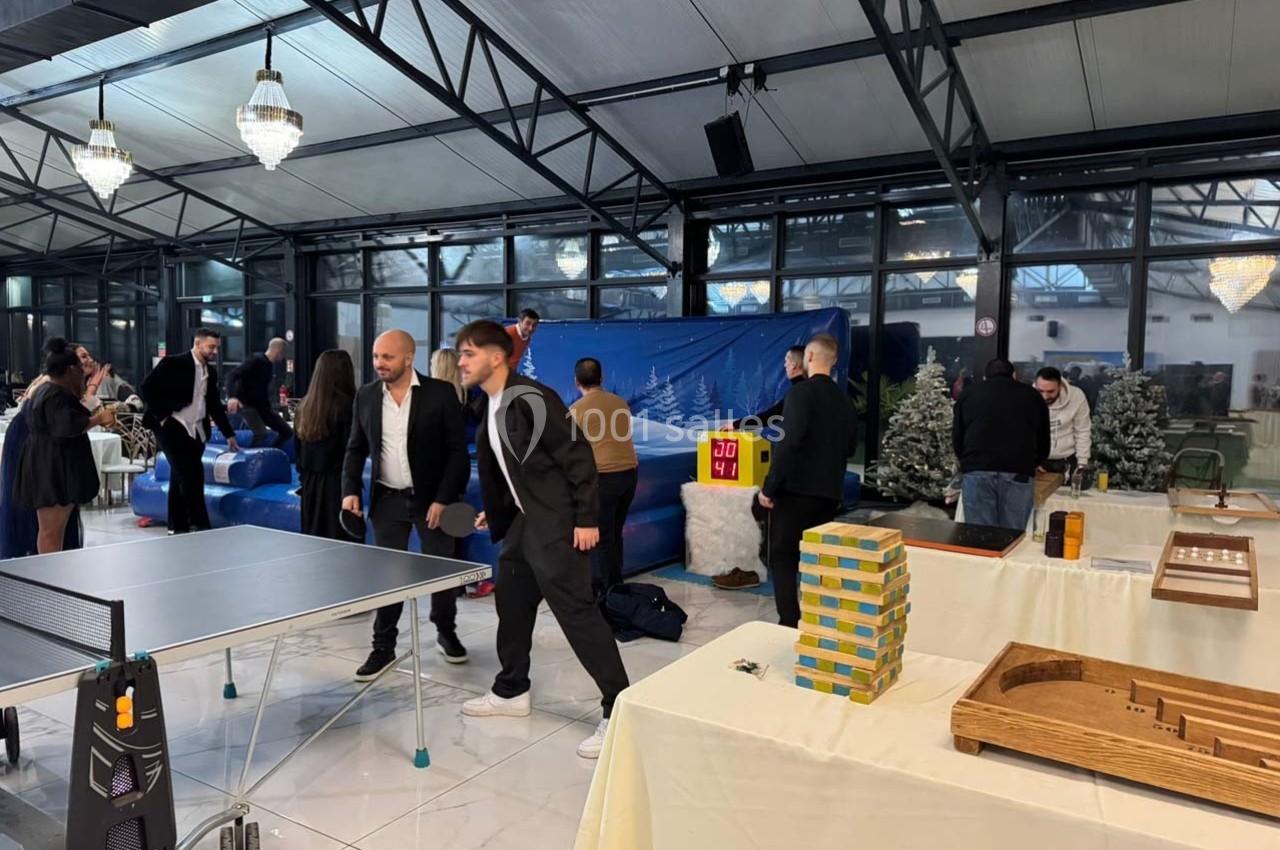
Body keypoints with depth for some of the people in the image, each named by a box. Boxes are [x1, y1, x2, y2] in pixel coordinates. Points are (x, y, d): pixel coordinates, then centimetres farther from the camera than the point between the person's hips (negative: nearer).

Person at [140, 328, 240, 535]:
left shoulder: (211, 372, 13)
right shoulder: (174, 363, -8)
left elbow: (215, 406, 18)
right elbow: (148, 386, -11)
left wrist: (229, 434, 18)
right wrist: (161, 416, -12)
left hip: (196, 432, 7)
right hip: (172, 427, -7)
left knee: (181, 479, 11)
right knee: (190, 477, -11)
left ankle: (178, 527, 16)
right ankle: (201, 526, -8)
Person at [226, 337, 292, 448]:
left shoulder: (270, 366, 10)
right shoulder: (257, 360, -16)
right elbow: (232, 375, -26)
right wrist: (232, 396, -41)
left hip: (262, 405, 9)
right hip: (246, 404, -9)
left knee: (287, 431, 6)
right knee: (262, 434, -25)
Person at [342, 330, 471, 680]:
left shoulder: (440, 393, -9)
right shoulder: (366, 396, 3)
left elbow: (458, 451, -9)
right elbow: (356, 449, 10)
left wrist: (443, 498, -15)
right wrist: (351, 490, -4)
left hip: (431, 498, -2)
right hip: (387, 499, 3)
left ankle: (446, 633, 30)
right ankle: (384, 647, 18)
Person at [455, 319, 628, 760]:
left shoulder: (531, 399, -19)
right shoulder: (489, 406, 9)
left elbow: (577, 456, -19)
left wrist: (586, 518, -20)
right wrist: (495, 512, 23)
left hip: (557, 525, -10)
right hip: (524, 521, 10)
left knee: (576, 611, -9)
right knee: (511, 603, 18)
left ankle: (619, 709, -1)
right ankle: (510, 691, 36)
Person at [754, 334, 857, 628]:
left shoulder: (801, 392, -12)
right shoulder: (844, 400, 9)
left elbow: (788, 443, -21)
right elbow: (850, 447, 17)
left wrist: (768, 487, -17)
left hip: (796, 488, -6)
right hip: (830, 492, 7)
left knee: (783, 557, 2)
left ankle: (790, 624, -2)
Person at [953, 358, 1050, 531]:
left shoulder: (970, 393, 21)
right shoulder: (1033, 396, 22)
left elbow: (957, 440, 19)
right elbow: (1044, 443, 26)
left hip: (977, 471, 0)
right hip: (1018, 473, 0)